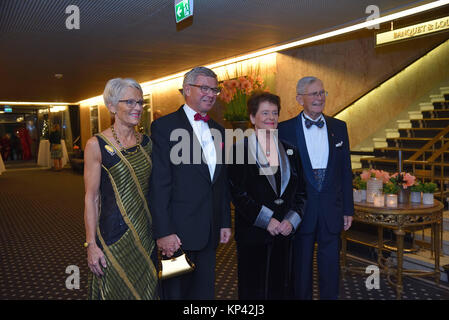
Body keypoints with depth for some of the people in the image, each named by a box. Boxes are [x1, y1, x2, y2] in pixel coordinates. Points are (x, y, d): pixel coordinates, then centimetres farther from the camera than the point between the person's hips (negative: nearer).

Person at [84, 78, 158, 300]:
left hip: (145, 231, 5)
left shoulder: (145, 142, 6)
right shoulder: (97, 145, -9)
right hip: (114, 233, -5)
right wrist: (91, 244, -11)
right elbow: (91, 198, -9)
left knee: (145, 289, 16)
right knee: (116, 291, 9)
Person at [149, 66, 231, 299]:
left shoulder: (218, 130, 13)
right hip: (179, 232, -6)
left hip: (209, 232, 6)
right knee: (175, 291, 10)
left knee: (204, 292, 16)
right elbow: (158, 185, -14)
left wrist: (225, 222, 13)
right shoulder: (164, 126, -8)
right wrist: (163, 232, -17)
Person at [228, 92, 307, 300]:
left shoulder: (289, 151, 10)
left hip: (284, 233, 4)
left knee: (282, 286, 12)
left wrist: (291, 220, -3)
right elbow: (238, 194, -9)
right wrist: (266, 220, -13)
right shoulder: (240, 150, -4)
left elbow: (301, 191, 10)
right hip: (252, 234, -4)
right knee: (254, 289, 6)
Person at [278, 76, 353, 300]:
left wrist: (348, 209, 6)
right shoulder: (285, 129, -4)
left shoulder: (339, 127, 6)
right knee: (301, 266, 12)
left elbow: (346, 171, 8)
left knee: (331, 266, 12)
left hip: (331, 210, 2)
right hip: (300, 211, -2)